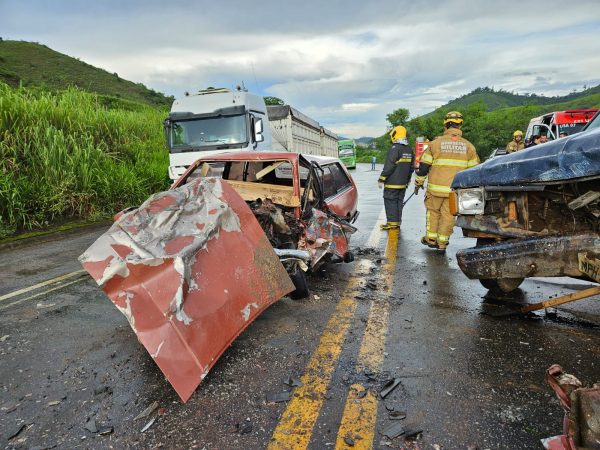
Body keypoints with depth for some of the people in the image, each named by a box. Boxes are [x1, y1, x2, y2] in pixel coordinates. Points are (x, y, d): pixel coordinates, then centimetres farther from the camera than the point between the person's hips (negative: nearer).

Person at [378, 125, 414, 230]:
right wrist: (407, 180, 25)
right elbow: (411, 167, 17)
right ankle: (398, 222, 17)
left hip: (392, 183, -8)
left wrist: (381, 180, -11)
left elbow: (388, 166, -17)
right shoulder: (410, 150, 12)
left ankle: (392, 223, 0)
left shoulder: (395, 149, -14)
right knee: (399, 202, 12)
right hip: (403, 183, 8)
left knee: (390, 202, -1)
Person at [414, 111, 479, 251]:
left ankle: (431, 238, 20)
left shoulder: (436, 143, -3)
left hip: (436, 188, -1)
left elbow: (423, 166, -2)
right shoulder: (468, 146, 5)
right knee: (448, 215, 9)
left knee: (433, 211, 16)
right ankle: (442, 242, 14)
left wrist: (418, 182, 9)